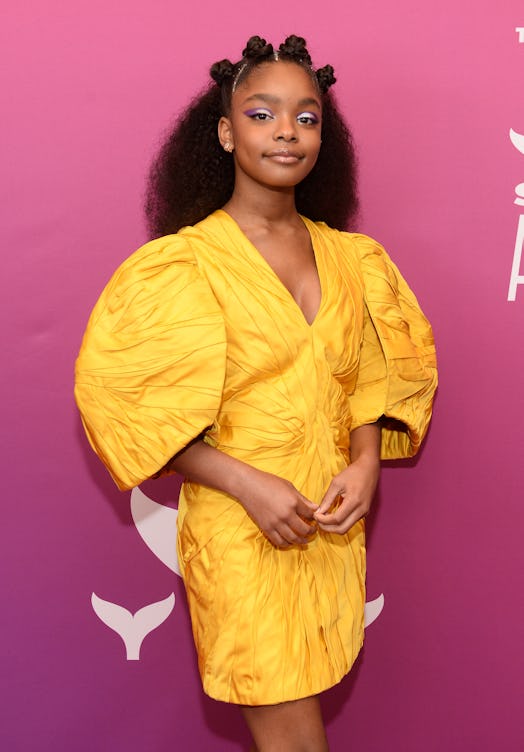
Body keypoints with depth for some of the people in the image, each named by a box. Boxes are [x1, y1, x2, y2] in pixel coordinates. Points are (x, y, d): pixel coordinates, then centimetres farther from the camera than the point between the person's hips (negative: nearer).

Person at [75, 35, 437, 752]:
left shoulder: (351, 258, 6)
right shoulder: (180, 264, -10)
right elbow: (124, 402, -11)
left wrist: (367, 460, -6)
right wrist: (248, 484, -18)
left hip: (334, 524, 5)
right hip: (241, 531, -4)